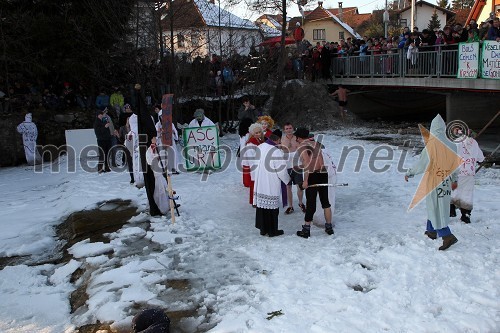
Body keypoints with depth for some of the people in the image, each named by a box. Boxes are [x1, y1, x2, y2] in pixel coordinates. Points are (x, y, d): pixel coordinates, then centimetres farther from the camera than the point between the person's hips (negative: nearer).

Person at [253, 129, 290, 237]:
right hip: (271, 186, -6)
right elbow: (281, 171, -14)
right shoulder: (277, 152, -21)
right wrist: (288, 180, 4)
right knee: (272, 207, 6)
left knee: (261, 206, 14)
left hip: (259, 184, 7)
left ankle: (263, 229, 27)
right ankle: (272, 231, 18)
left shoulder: (260, 147, 0)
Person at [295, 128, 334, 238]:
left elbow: (307, 163, -21)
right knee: (325, 201, 14)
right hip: (323, 174, 6)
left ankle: (306, 230, 7)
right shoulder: (316, 143, 13)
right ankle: (329, 227, 21)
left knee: (310, 203, 0)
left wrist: (305, 180, -21)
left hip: (312, 176, -5)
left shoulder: (301, 147, -7)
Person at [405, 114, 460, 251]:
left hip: (433, 182, -6)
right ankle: (432, 231, 32)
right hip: (446, 182, 6)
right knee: (433, 207, 20)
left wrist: (409, 173, 0)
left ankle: (447, 236, -7)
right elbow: (455, 165, 10)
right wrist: (454, 180, 24)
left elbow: (421, 165, -15)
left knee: (435, 208, 0)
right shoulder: (451, 145, -1)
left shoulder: (431, 146, -19)